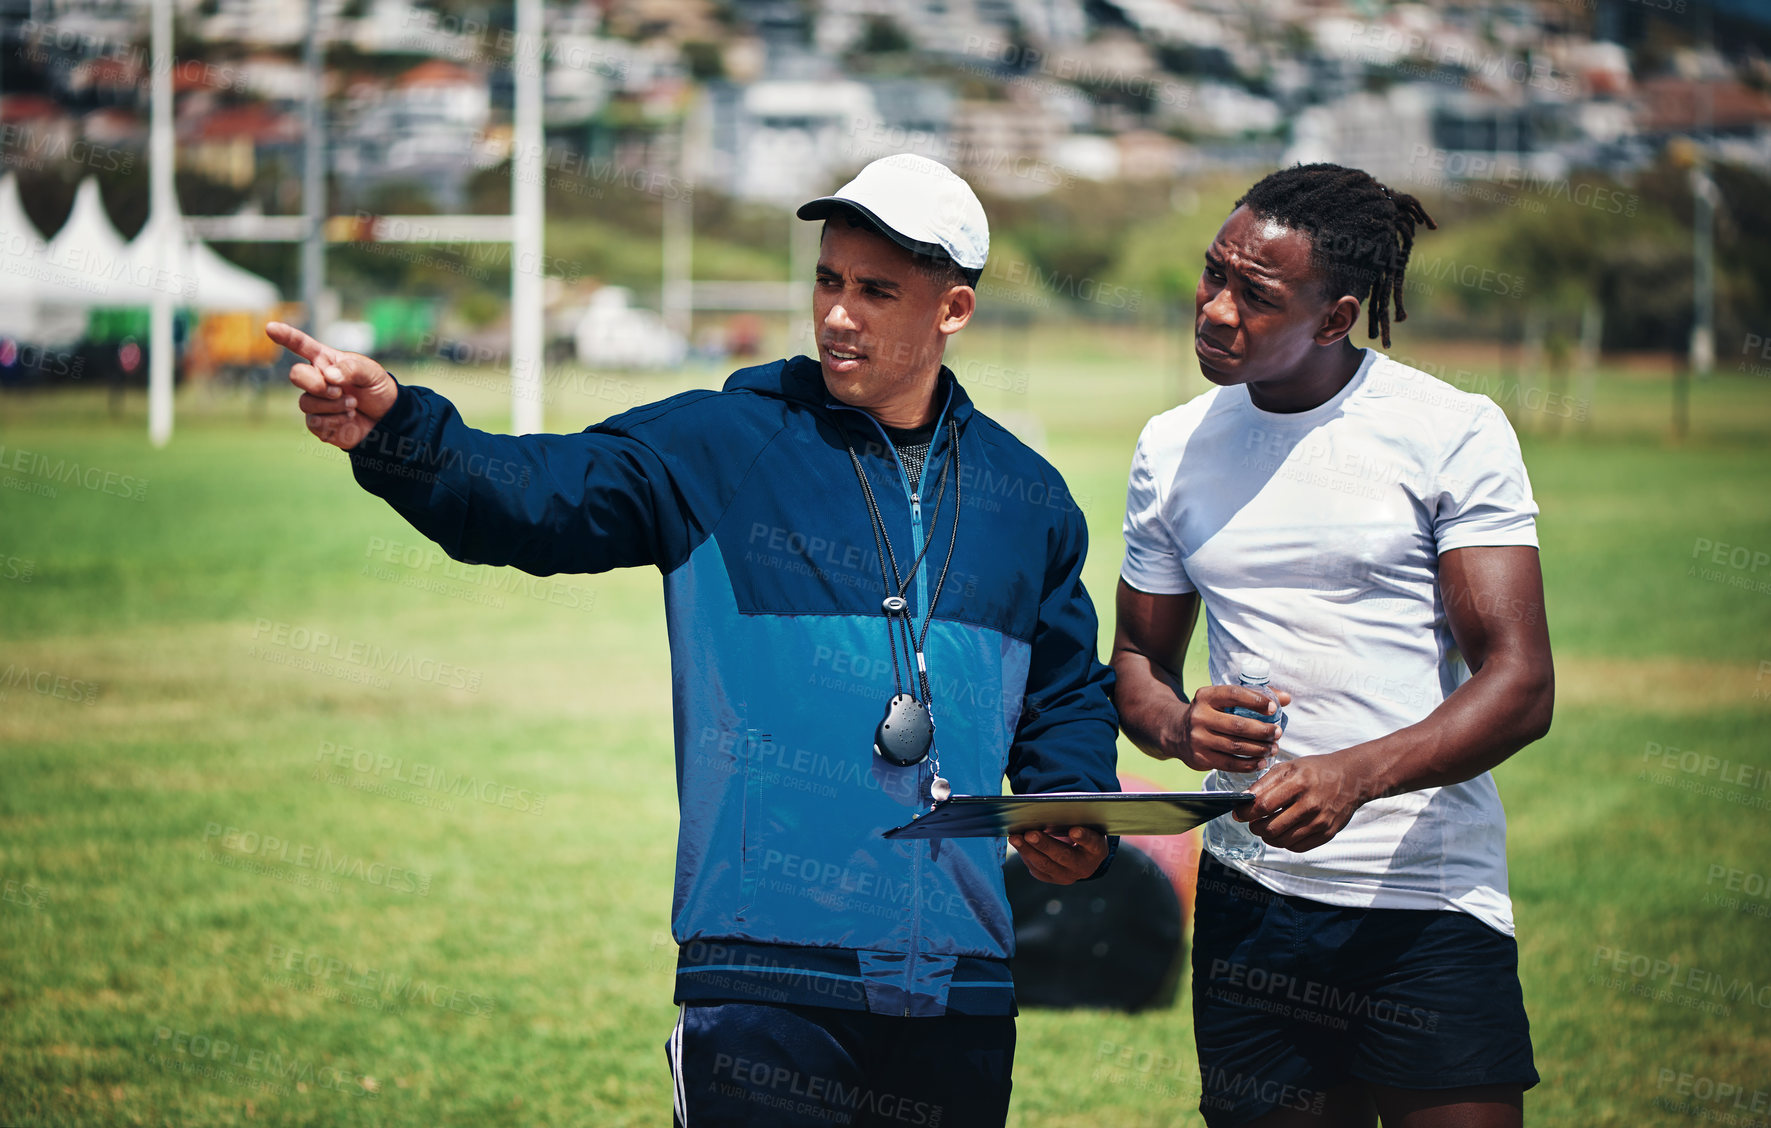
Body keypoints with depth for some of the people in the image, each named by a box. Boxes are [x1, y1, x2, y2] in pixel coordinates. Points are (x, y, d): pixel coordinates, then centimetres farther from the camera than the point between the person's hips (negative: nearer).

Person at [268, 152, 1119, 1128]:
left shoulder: (1027, 498, 12)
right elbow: (536, 497, -13)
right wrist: (394, 432, -31)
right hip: (763, 976, -3)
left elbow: (1067, 693, 22)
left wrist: (1078, 820, 2)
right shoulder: (717, 448, 1)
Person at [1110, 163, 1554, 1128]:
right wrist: (1179, 729, -5)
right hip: (1251, 900, 4)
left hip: (1430, 902, -4)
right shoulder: (1173, 449, 9)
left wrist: (1355, 776, -26)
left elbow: (1520, 683, -10)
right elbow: (1138, 658, 19)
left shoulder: (1453, 432, -5)